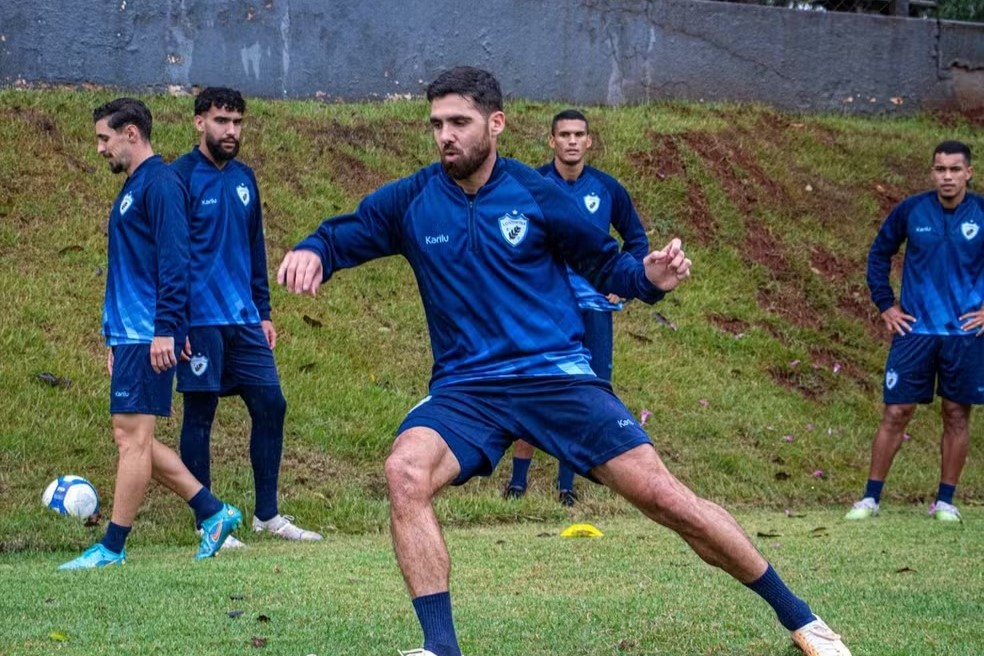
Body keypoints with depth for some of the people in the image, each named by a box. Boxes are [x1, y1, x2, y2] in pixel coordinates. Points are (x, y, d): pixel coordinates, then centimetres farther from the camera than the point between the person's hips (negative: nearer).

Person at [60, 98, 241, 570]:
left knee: (132, 436, -6)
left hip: (148, 335, -10)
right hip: (129, 334, 10)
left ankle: (112, 547, -4)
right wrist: (116, 339, 25)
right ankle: (214, 513, 14)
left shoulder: (159, 184, -11)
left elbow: (173, 261, -18)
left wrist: (164, 329, -23)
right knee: (133, 439, 10)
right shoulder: (132, 188, 20)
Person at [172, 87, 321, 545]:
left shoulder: (244, 178, 12)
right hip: (200, 322, -7)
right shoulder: (181, 177, -8)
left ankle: (267, 514, 14)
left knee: (270, 407, 4)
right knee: (199, 415, 1)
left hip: (244, 320, 7)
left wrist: (263, 312, 17)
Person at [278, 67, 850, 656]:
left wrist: (649, 278, -13)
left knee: (664, 496, -8)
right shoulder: (410, 201, 1)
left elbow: (605, 263, 9)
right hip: (464, 387, 1)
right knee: (406, 470, -30)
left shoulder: (535, 194, -1)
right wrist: (311, 253, -15)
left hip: (556, 374, -1)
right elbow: (339, 238, 9)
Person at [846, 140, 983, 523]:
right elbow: (879, 254, 11)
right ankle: (870, 498, 7)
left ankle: (945, 501, 17)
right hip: (915, 330, 0)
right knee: (895, 413, 0)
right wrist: (885, 305, 6)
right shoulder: (911, 211, -3)